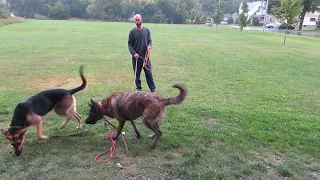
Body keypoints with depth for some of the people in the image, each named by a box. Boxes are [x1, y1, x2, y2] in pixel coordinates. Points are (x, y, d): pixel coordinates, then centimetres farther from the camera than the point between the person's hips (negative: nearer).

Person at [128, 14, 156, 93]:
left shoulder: (146, 30, 4)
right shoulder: (132, 32, -1)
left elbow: (150, 41, 11)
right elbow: (129, 44, 0)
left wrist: (149, 46, -12)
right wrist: (133, 53, -13)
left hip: (146, 56, 0)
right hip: (136, 57, 0)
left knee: (149, 73, 3)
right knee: (137, 74, 9)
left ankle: (153, 89, 11)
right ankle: (138, 88, 22)